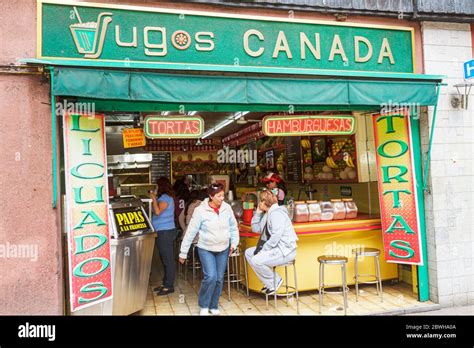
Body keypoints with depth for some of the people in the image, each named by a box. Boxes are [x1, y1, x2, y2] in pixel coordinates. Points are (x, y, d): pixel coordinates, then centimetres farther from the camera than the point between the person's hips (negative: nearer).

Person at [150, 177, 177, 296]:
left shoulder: (164, 198, -15)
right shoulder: (168, 197, 15)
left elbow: (157, 211, -29)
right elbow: (157, 211, 16)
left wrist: (154, 199, -18)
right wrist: (155, 199, 13)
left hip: (165, 232, -10)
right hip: (164, 232, 10)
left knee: (168, 260, -3)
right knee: (165, 259, 16)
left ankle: (169, 286, 4)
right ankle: (165, 283, 26)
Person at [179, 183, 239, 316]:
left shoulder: (227, 208, -6)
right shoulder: (200, 210, -16)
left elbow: (234, 227, 8)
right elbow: (191, 232, -11)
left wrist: (234, 243, 0)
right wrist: (183, 252, -8)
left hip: (223, 249, 4)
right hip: (206, 249, -3)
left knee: (219, 279, 9)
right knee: (210, 277, -14)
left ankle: (214, 306, 29)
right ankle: (204, 306, 11)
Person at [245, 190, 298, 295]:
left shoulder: (276, 213, -17)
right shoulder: (267, 214, 14)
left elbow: (276, 236, -25)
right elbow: (256, 229, 13)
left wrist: (263, 250, -20)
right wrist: (258, 212, 7)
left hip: (285, 249, -11)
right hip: (275, 247, 11)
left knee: (256, 261, -25)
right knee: (248, 253, 9)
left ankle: (275, 281, -1)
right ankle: (269, 282, 9)